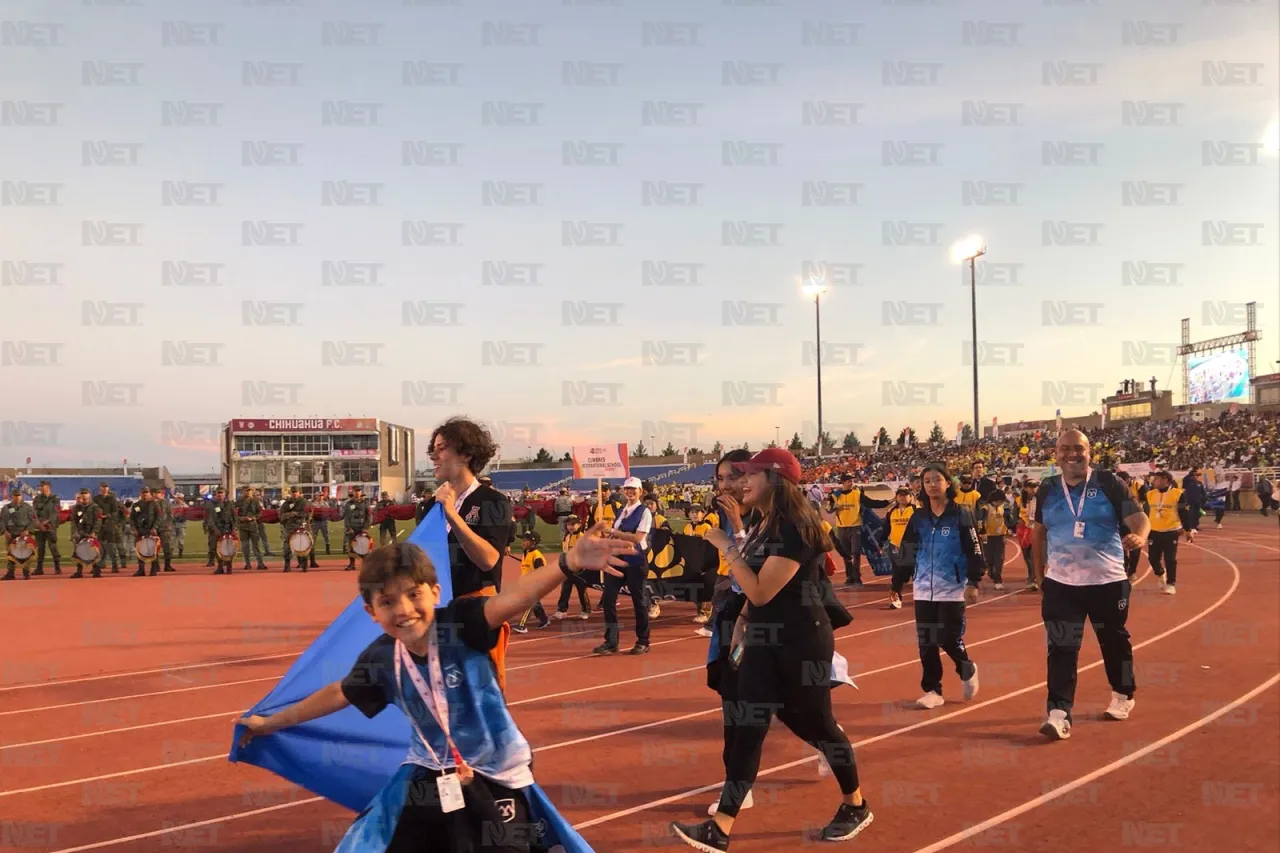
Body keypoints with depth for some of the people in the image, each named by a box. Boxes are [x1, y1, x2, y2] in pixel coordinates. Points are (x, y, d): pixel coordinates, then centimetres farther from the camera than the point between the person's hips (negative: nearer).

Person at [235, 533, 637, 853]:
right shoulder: (380, 659, -7)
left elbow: (513, 598, -40)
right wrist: (271, 723, 28)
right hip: (429, 777, 4)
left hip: (495, 777, -4)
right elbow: (338, 694, 14)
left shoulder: (460, 624, -20)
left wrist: (570, 562, -60)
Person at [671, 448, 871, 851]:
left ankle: (856, 806, 32)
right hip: (763, 641, 8)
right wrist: (743, 625, 15)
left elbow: (761, 592, -24)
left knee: (815, 725, 7)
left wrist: (727, 547, -20)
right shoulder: (760, 524, 9)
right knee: (746, 728, 2)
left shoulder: (794, 527, -21)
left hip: (803, 643, -8)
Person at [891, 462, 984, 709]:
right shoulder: (918, 518, 7)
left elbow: (974, 551, -6)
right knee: (926, 642, 3)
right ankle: (932, 690, 14)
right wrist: (897, 583, 12)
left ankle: (967, 671, 26)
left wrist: (973, 583, -13)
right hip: (923, 589, 4)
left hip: (952, 589, -4)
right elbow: (906, 552, 12)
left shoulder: (960, 515, -4)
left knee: (949, 639, -5)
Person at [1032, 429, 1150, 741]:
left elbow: (1138, 518, -13)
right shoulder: (1047, 489, 3)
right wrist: (1039, 572, 16)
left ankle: (1123, 695, 40)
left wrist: (1139, 536, -36)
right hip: (1060, 583, 2)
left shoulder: (1108, 483, -6)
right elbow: (1039, 531, 16)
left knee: (1114, 641, 16)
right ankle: (1059, 713, -7)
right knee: (1061, 648, -6)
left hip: (1107, 580, -1)